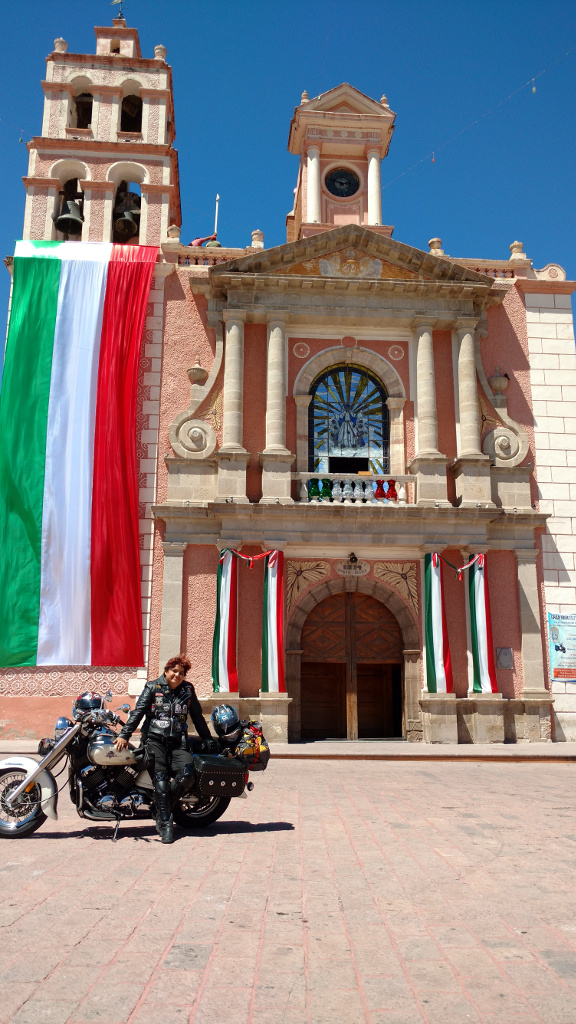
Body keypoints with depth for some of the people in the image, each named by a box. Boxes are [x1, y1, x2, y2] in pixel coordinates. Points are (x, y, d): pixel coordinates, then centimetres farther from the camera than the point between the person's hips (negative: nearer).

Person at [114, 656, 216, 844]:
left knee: (186, 773, -21)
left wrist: (207, 739, 26)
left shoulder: (188, 689, 15)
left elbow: (197, 716, 22)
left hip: (178, 742, 2)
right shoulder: (152, 687, 7)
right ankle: (165, 823, -8)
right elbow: (138, 712, -1)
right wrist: (124, 734, -12)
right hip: (155, 740, -2)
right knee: (161, 782, -14)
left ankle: (163, 809, -3)